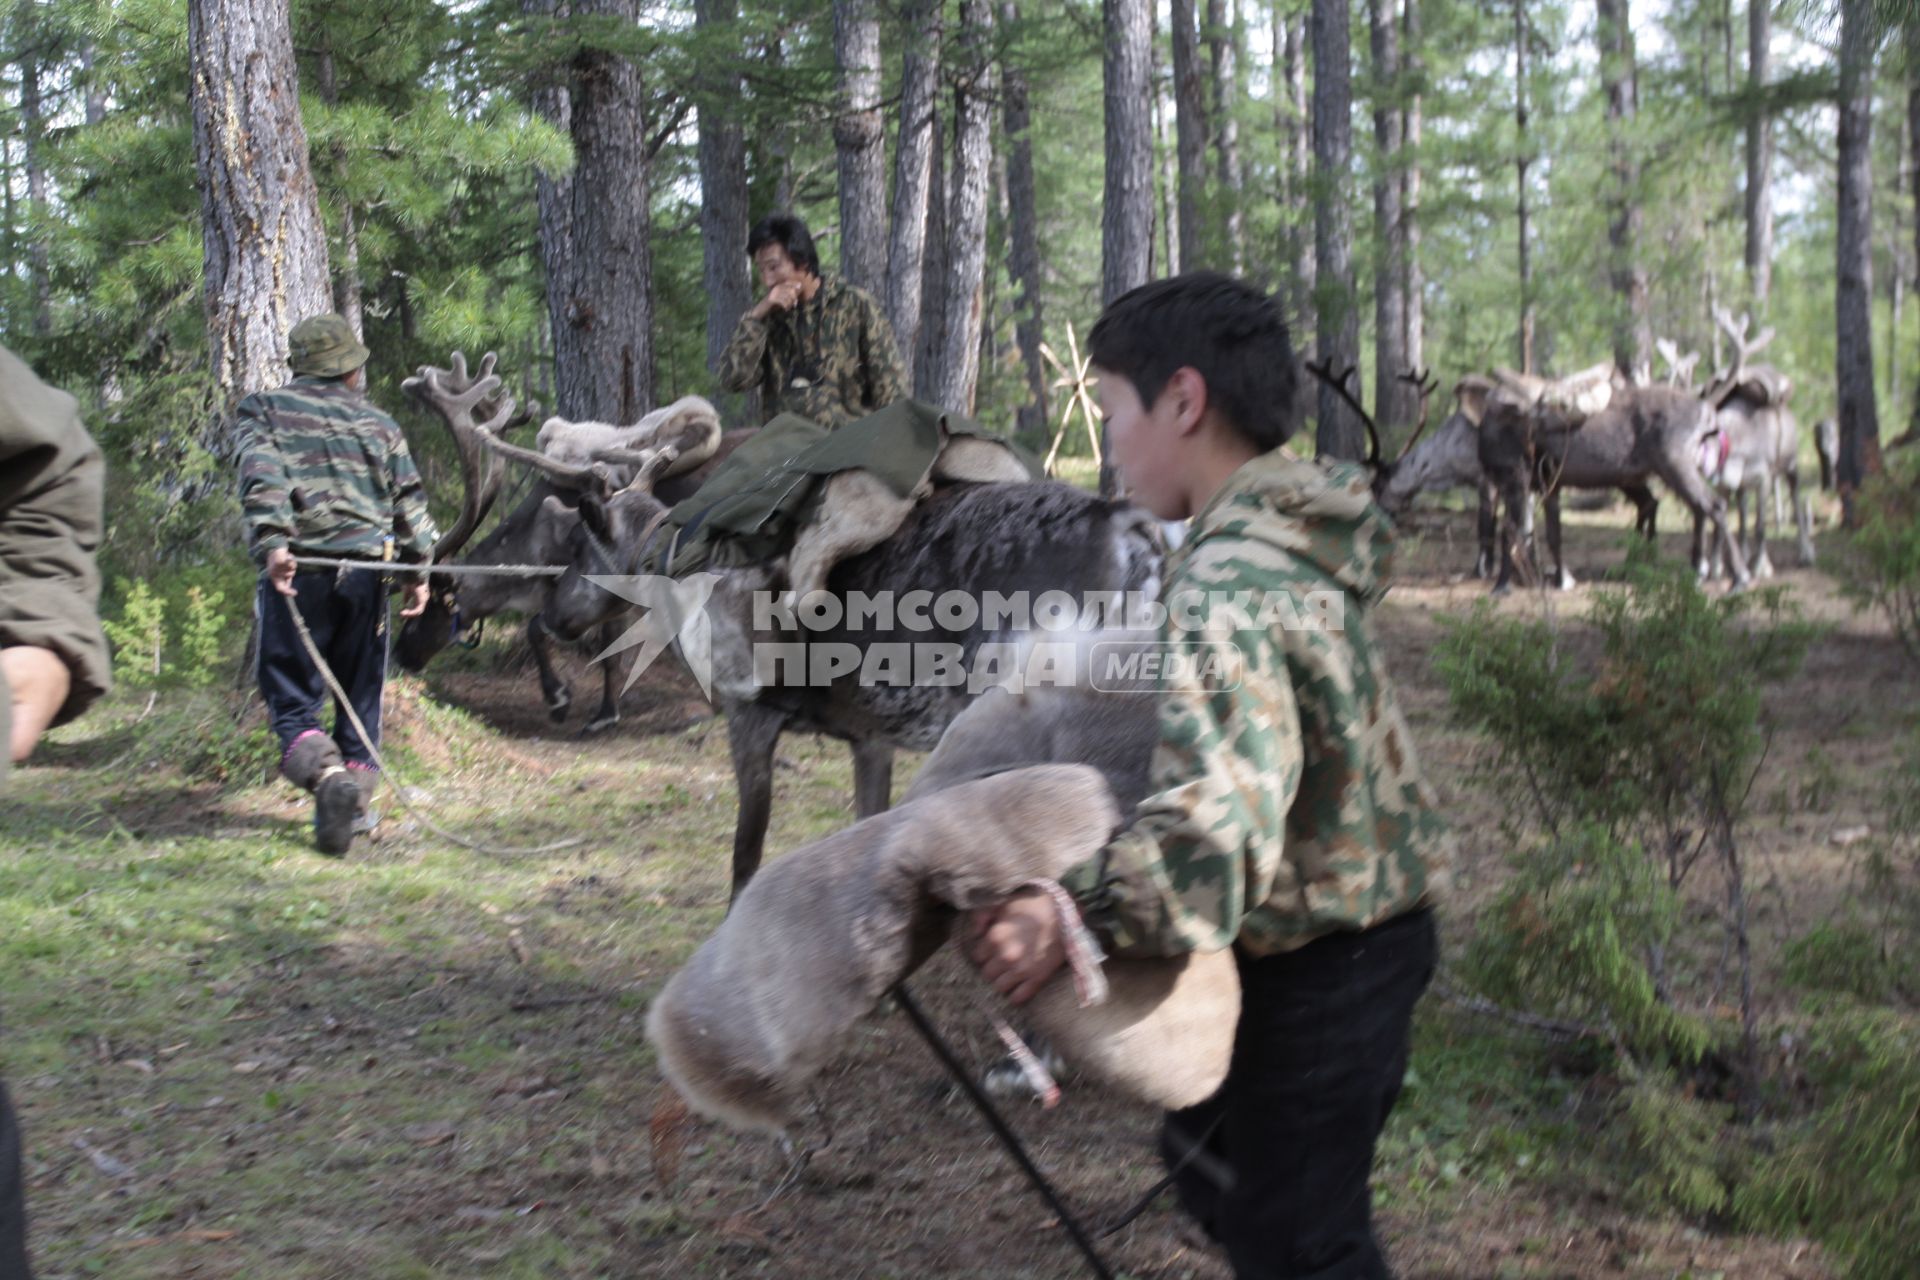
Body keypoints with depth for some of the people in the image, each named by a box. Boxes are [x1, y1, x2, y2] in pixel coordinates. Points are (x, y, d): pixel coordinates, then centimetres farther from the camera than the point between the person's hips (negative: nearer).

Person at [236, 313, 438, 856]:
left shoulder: (265, 410, 8)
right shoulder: (379, 425, 15)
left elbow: (262, 475, -11)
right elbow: (410, 501, 12)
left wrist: (271, 542, -21)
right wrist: (419, 571, 15)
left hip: (297, 569, -2)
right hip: (365, 569, 2)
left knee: (292, 697, 1)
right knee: (361, 693, 15)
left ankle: (326, 775, -24)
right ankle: (356, 800, 17)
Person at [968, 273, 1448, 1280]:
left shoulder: (1225, 590, -29)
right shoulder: (1293, 534, 3)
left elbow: (1223, 812, -42)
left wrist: (1075, 913, -50)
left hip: (1318, 963, -10)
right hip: (1370, 922, 10)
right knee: (1208, 1162, 25)